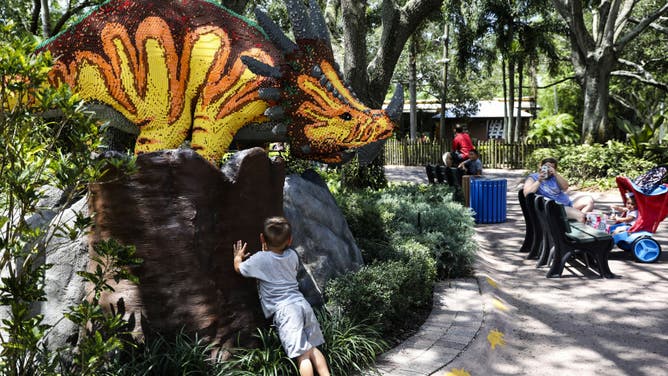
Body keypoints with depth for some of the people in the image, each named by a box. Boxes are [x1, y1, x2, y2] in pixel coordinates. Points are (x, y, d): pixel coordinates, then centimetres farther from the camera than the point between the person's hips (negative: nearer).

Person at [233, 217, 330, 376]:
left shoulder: (260, 259, -2)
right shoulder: (292, 255, 10)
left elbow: (238, 268, 16)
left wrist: (238, 256, 38)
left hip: (284, 310, -5)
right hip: (303, 304, 5)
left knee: (303, 354, -11)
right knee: (313, 348, 13)